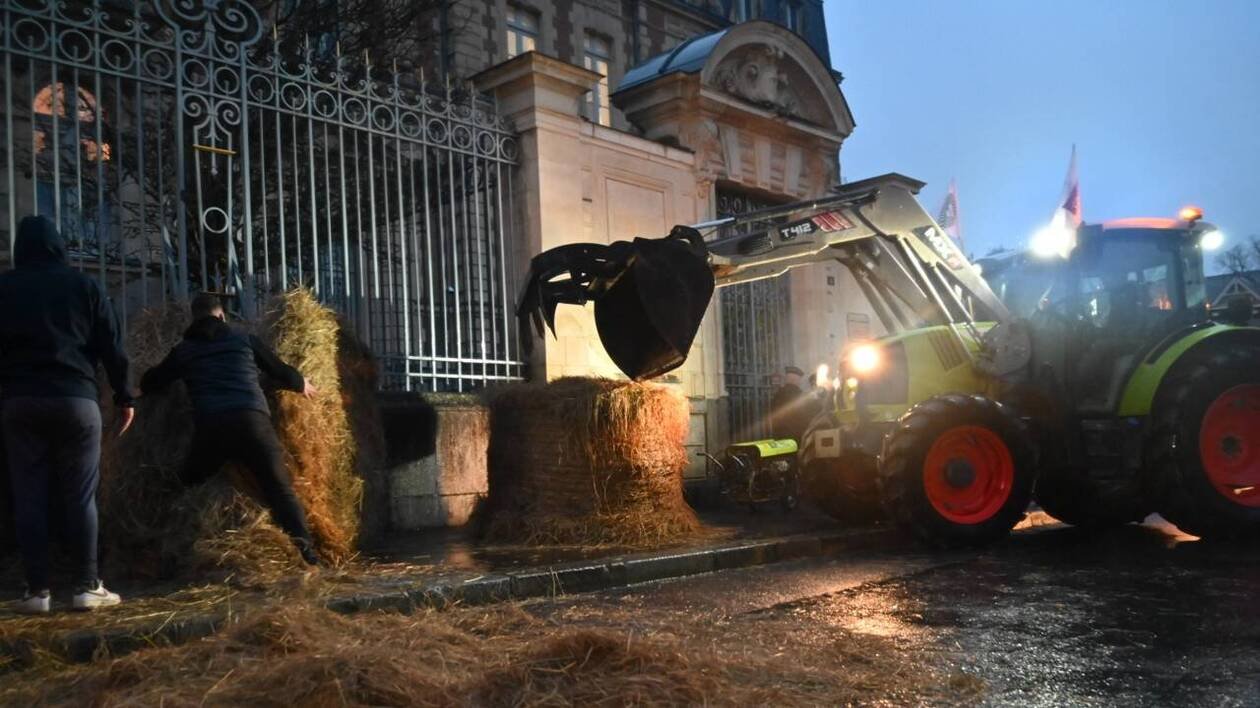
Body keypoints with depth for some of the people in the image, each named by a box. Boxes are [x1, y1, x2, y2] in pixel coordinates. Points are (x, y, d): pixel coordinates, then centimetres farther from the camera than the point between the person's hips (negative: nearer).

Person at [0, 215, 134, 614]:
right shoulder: (84, 286, 6)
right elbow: (112, 347, 4)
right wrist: (123, 397, 9)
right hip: (75, 399, -1)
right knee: (80, 497, 3)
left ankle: (37, 591, 4)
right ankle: (87, 587, 2)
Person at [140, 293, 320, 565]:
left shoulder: (183, 349, 20)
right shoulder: (245, 339, 18)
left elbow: (149, 384, 31)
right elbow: (282, 373, 23)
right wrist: (302, 384, 44)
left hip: (210, 427, 1)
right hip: (252, 421, -1)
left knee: (187, 489, 21)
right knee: (279, 490, 0)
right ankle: (307, 553, -14)